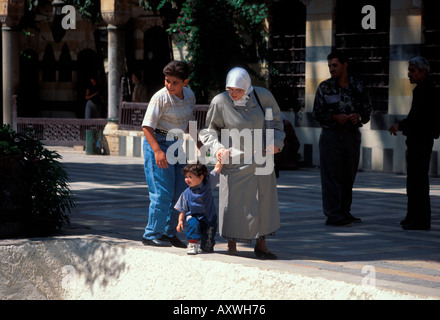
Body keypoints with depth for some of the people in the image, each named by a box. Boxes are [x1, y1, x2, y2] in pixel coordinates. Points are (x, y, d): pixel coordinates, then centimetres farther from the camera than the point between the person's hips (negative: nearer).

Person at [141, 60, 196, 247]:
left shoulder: (189, 95, 4)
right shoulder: (160, 98, -17)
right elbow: (147, 126, -20)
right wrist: (157, 151, -30)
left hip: (176, 144, 7)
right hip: (157, 142, -7)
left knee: (178, 191, 8)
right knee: (162, 192, -9)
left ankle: (169, 233, 20)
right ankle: (151, 234, 1)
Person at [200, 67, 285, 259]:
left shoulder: (262, 96, -4)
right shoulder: (220, 102, -9)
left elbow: (276, 121, 11)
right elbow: (210, 130, 4)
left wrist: (276, 142, -4)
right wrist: (216, 148, -13)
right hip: (234, 161, -2)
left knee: (264, 199, 5)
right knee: (233, 200, -2)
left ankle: (261, 244, 18)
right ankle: (231, 243, 15)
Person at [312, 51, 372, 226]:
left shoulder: (357, 86, 7)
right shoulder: (324, 87, 1)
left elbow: (367, 110, 12)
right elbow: (317, 113, 0)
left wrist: (358, 116, -9)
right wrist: (335, 117, -14)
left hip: (352, 135, 3)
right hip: (331, 135, -3)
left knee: (349, 176, 8)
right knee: (332, 176, -7)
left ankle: (345, 212, 18)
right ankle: (333, 215, -7)